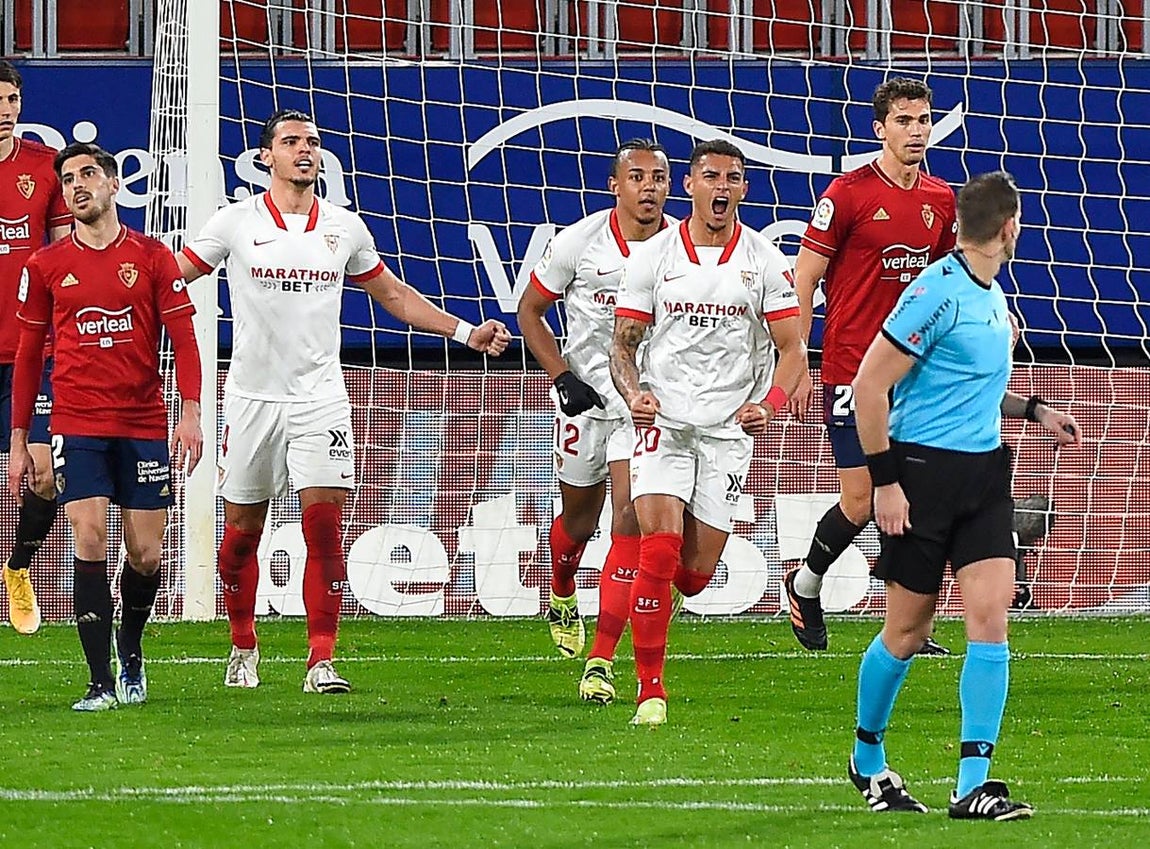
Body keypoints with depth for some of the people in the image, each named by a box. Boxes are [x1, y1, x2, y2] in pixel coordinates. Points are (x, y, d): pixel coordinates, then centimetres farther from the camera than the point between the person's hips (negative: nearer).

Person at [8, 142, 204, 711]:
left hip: (144, 424, 0)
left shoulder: (151, 258, 4)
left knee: (146, 554, 2)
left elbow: (182, 339, 3)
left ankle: (129, 648, 31)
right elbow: (28, 356, 11)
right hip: (77, 425, 0)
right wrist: (19, 441, 9)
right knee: (89, 539, -12)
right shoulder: (45, 267, 6)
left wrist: (190, 413, -9)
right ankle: (102, 684, -11)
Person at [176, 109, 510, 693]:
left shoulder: (346, 228, 7)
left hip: (320, 398, 1)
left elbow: (395, 296, 18)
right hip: (252, 397, -1)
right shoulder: (237, 222, -1)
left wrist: (466, 332, 11)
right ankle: (243, 647, 26)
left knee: (325, 528, -10)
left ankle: (322, 661, -8)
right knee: (242, 531, 6)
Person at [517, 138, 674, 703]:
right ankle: (562, 597, 52)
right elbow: (530, 311, 3)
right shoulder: (581, 242, -9)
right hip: (585, 395, 0)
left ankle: (601, 662, -12)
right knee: (579, 518, 16)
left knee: (630, 521, -13)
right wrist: (563, 378, -7)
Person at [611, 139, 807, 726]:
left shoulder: (765, 261, 3)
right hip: (663, 421, -1)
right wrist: (635, 394, -16)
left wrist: (770, 403, -16)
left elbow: (793, 350, 3)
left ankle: (644, 596, 37)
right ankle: (650, 689, -10)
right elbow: (623, 345, 5)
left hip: (729, 429, 1)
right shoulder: (653, 256, 3)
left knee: (696, 574, 1)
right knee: (658, 554, -17)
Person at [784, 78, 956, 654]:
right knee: (860, 502, -5)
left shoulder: (942, 200, 9)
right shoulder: (848, 194, -8)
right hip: (853, 370, -5)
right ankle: (804, 586, 21)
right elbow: (804, 280, -5)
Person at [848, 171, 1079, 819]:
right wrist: (885, 480, -15)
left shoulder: (993, 296, 13)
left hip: (985, 473, 7)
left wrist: (1035, 410, 15)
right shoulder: (938, 293, -14)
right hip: (925, 470, -7)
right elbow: (870, 387, -15)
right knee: (909, 629, 3)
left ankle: (974, 785, -7)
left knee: (990, 613, -7)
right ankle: (868, 758, 26)